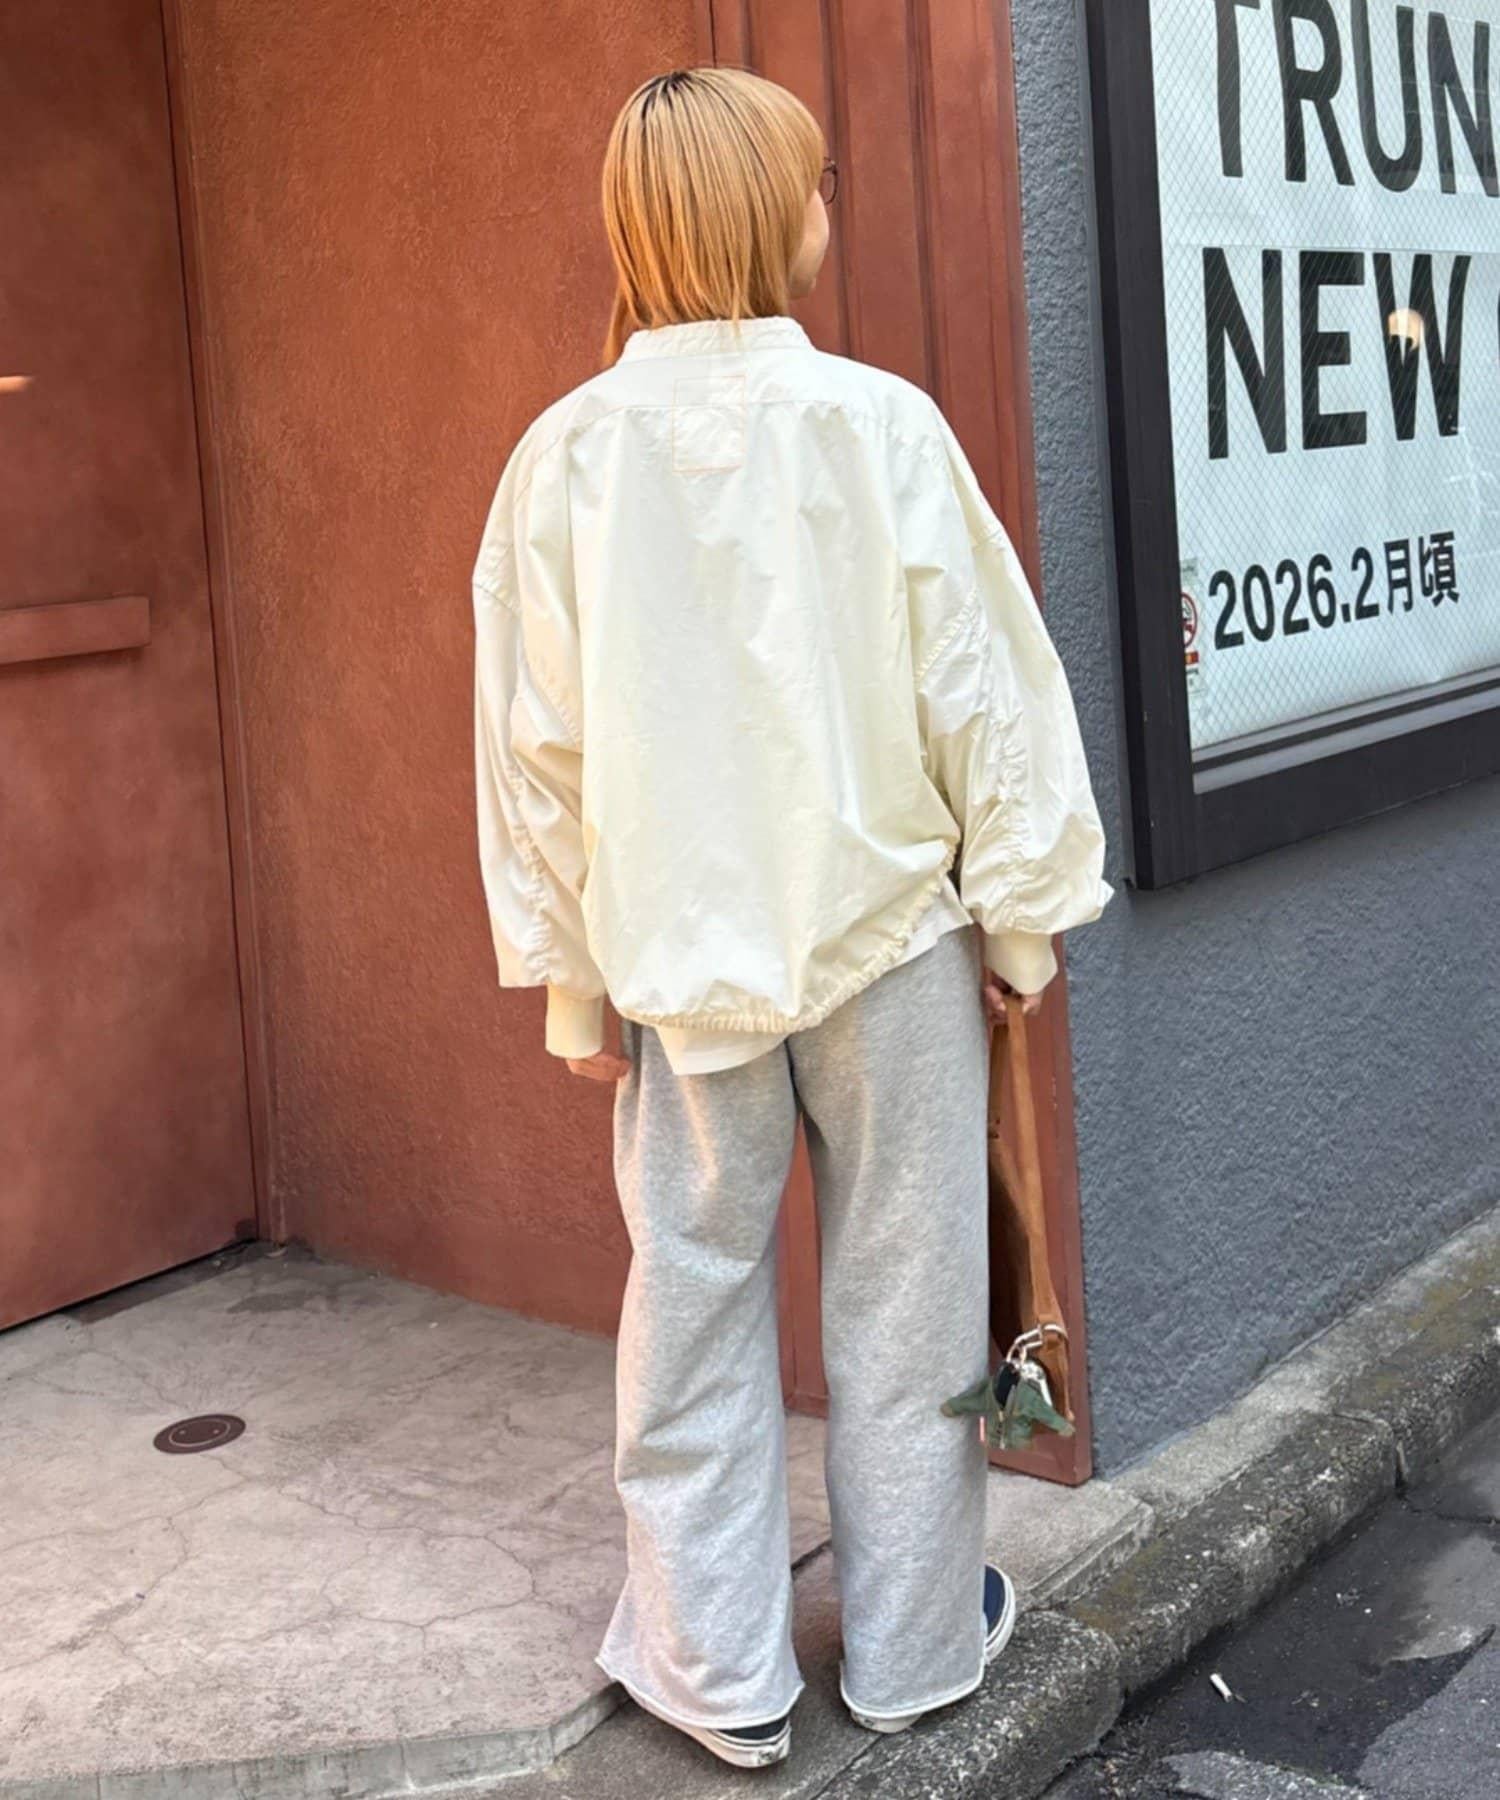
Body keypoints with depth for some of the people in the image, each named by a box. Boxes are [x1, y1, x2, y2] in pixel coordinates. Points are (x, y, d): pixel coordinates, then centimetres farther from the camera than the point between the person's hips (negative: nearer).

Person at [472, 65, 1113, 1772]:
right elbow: (980, 689, -6)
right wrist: (1020, 911, 5)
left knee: (695, 1295, 12)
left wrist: (574, 975, 8)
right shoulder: (878, 424, -9)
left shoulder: (566, 455, -5)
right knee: (900, 1294, 11)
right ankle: (913, 1644, 26)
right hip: (891, 927, -1)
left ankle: (714, 1662, 23)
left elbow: (535, 745, -2)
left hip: (683, 952, 2)